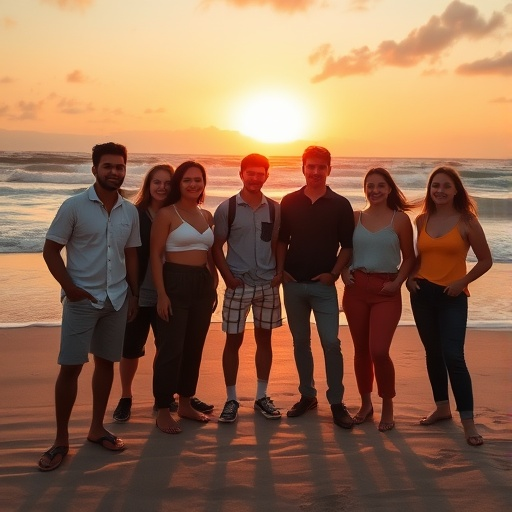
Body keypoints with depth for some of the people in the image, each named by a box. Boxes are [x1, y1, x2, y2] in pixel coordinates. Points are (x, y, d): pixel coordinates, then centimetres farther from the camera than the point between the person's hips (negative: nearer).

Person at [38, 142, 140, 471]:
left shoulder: (130, 212, 5)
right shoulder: (75, 206, -7)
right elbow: (51, 251, -6)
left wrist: (134, 294, 8)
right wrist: (70, 288, -13)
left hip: (117, 299, 4)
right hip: (82, 299, -4)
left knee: (106, 362, 12)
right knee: (70, 367, -2)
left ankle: (97, 428, 26)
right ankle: (61, 439, 11)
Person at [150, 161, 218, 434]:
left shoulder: (207, 216, 12)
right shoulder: (166, 214, -6)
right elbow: (155, 255, -9)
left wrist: (214, 287, 12)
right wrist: (161, 293, -16)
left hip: (203, 284, 6)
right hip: (175, 282, -6)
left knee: (194, 347, 12)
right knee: (170, 348, -2)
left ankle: (185, 404, 25)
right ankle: (163, 410, 9)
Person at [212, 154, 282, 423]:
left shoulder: (274, 209, 4)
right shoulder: (227, 208, -3)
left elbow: (279, 243, 10)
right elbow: (216, 247, -2)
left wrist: (280, 273, -2)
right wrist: (228, 277, -10)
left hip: (268, 285, 3)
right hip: (239, 285, -2)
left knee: (264, 339, 10)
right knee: (233, 340, 3)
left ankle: (261, 397, 23)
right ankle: (231, 399, 15)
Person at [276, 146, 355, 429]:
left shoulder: (340, 205, -1)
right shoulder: (289, 202, 5)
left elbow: (347, 245, 1)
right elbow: (282, 240, 10)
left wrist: (334, 273, -7)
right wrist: (280, 270, 0)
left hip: (323, 284, -2)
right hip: (293, 283, 3)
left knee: (331, 342, -5)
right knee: (300, 341, 10)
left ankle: (336, 402, 5)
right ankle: (307, 395, 23)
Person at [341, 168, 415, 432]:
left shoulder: (400, 219, 0)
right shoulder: (355, 217, 7)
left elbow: (409, 257, 3)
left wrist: (398, 282, -9)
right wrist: (344, 271, -2)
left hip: (386, 291, -3)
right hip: (356, 288, 3)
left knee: (379, 351, -12)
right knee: (361, 350, 10)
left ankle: (387, 406, 9)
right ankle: (365, 403, 26)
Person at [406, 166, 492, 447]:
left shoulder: (467, 221, -6)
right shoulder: (422, 220, 5)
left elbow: (485, 260, -2)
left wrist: (462, 282, -12)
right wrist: (411, 276, 2)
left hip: (452, 297, -4)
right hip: (422, 294, 5)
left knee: (453, 356, -11)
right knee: (433, 352, 13)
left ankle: (468, 421, -1)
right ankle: (442, 407, 28)